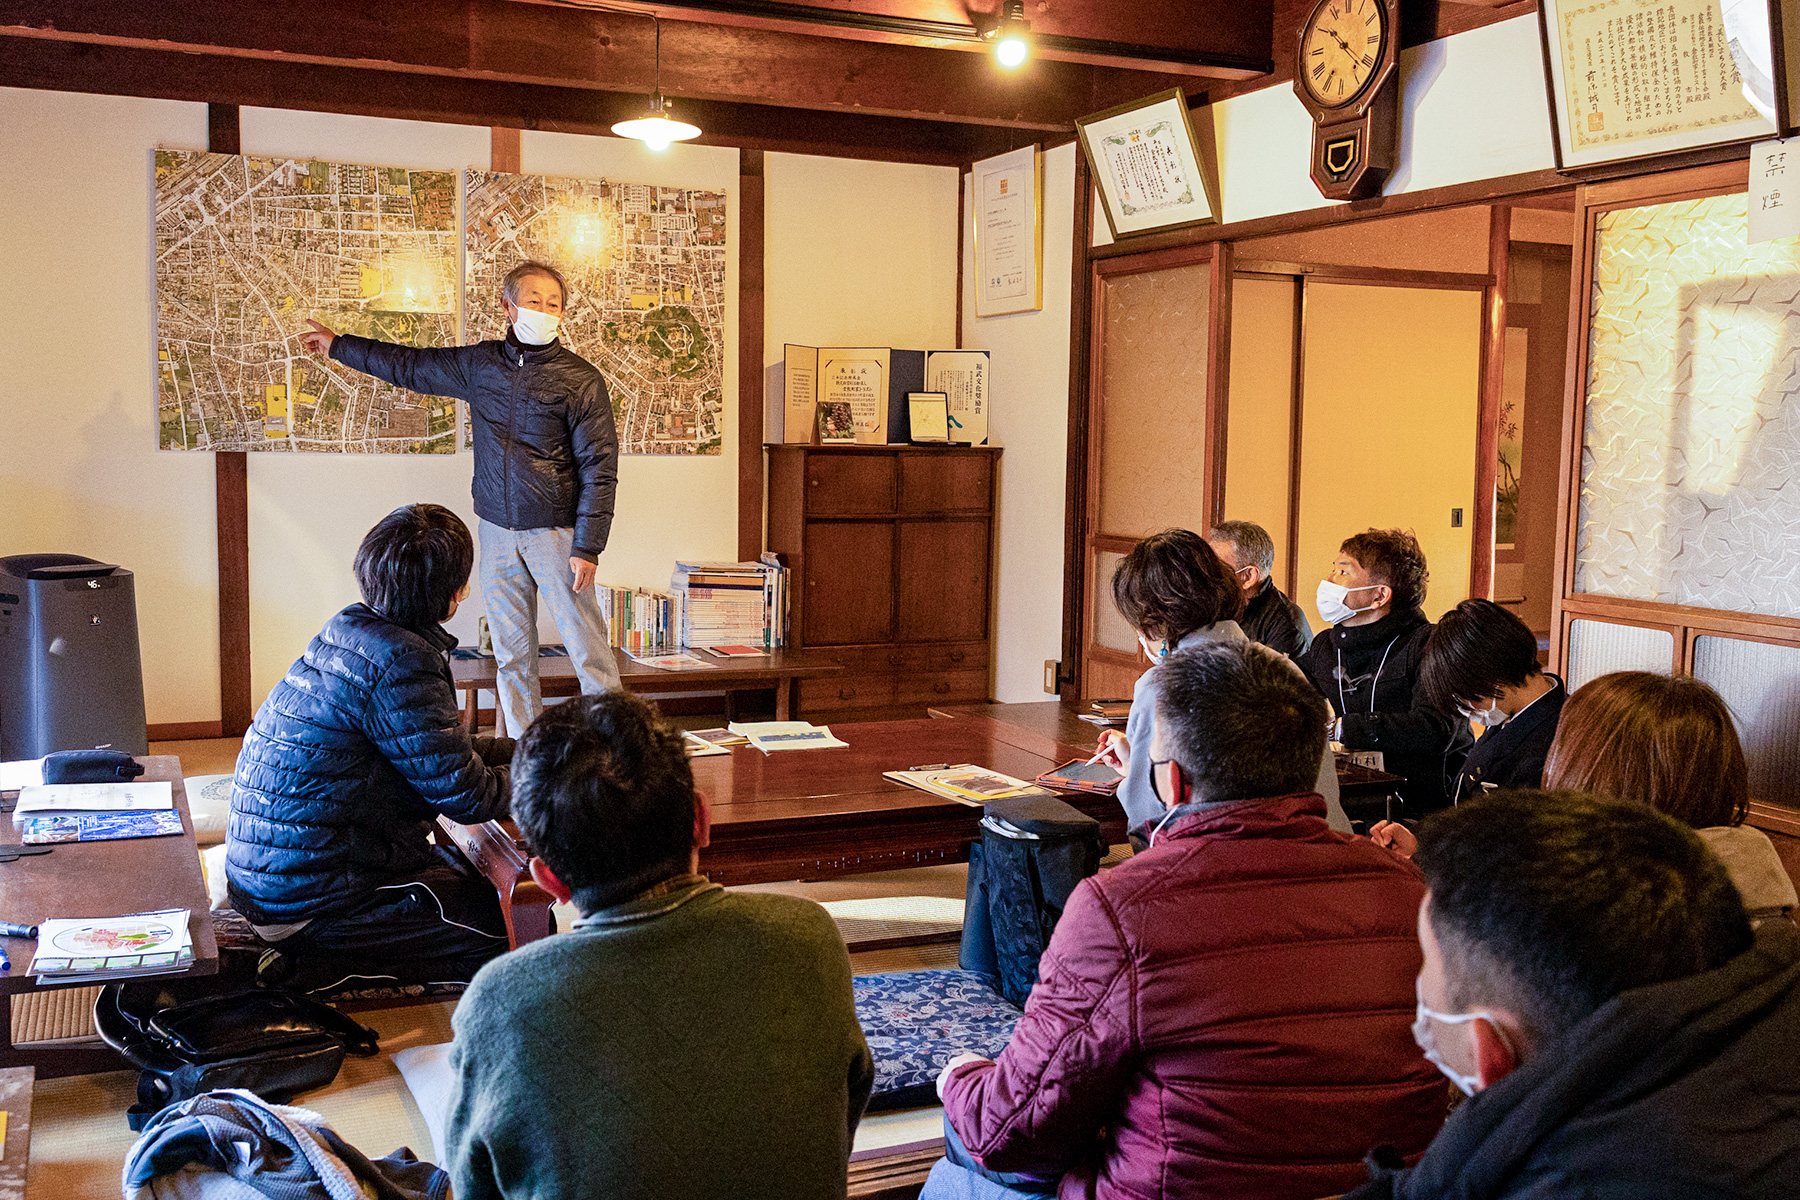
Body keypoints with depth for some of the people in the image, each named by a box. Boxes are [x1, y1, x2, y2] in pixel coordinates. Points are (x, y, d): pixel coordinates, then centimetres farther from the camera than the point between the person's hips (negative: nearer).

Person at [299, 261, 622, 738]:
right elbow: (411, 366, 24)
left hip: (555, 531, -4)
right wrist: (338, 346, 31)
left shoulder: (581, 379, -4)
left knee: (587, 647, -7)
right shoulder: (478, 364, 9)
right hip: (497, 530, 4)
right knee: (512, 653, 6)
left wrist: (587, 546, -13)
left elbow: (599, 468, -7)